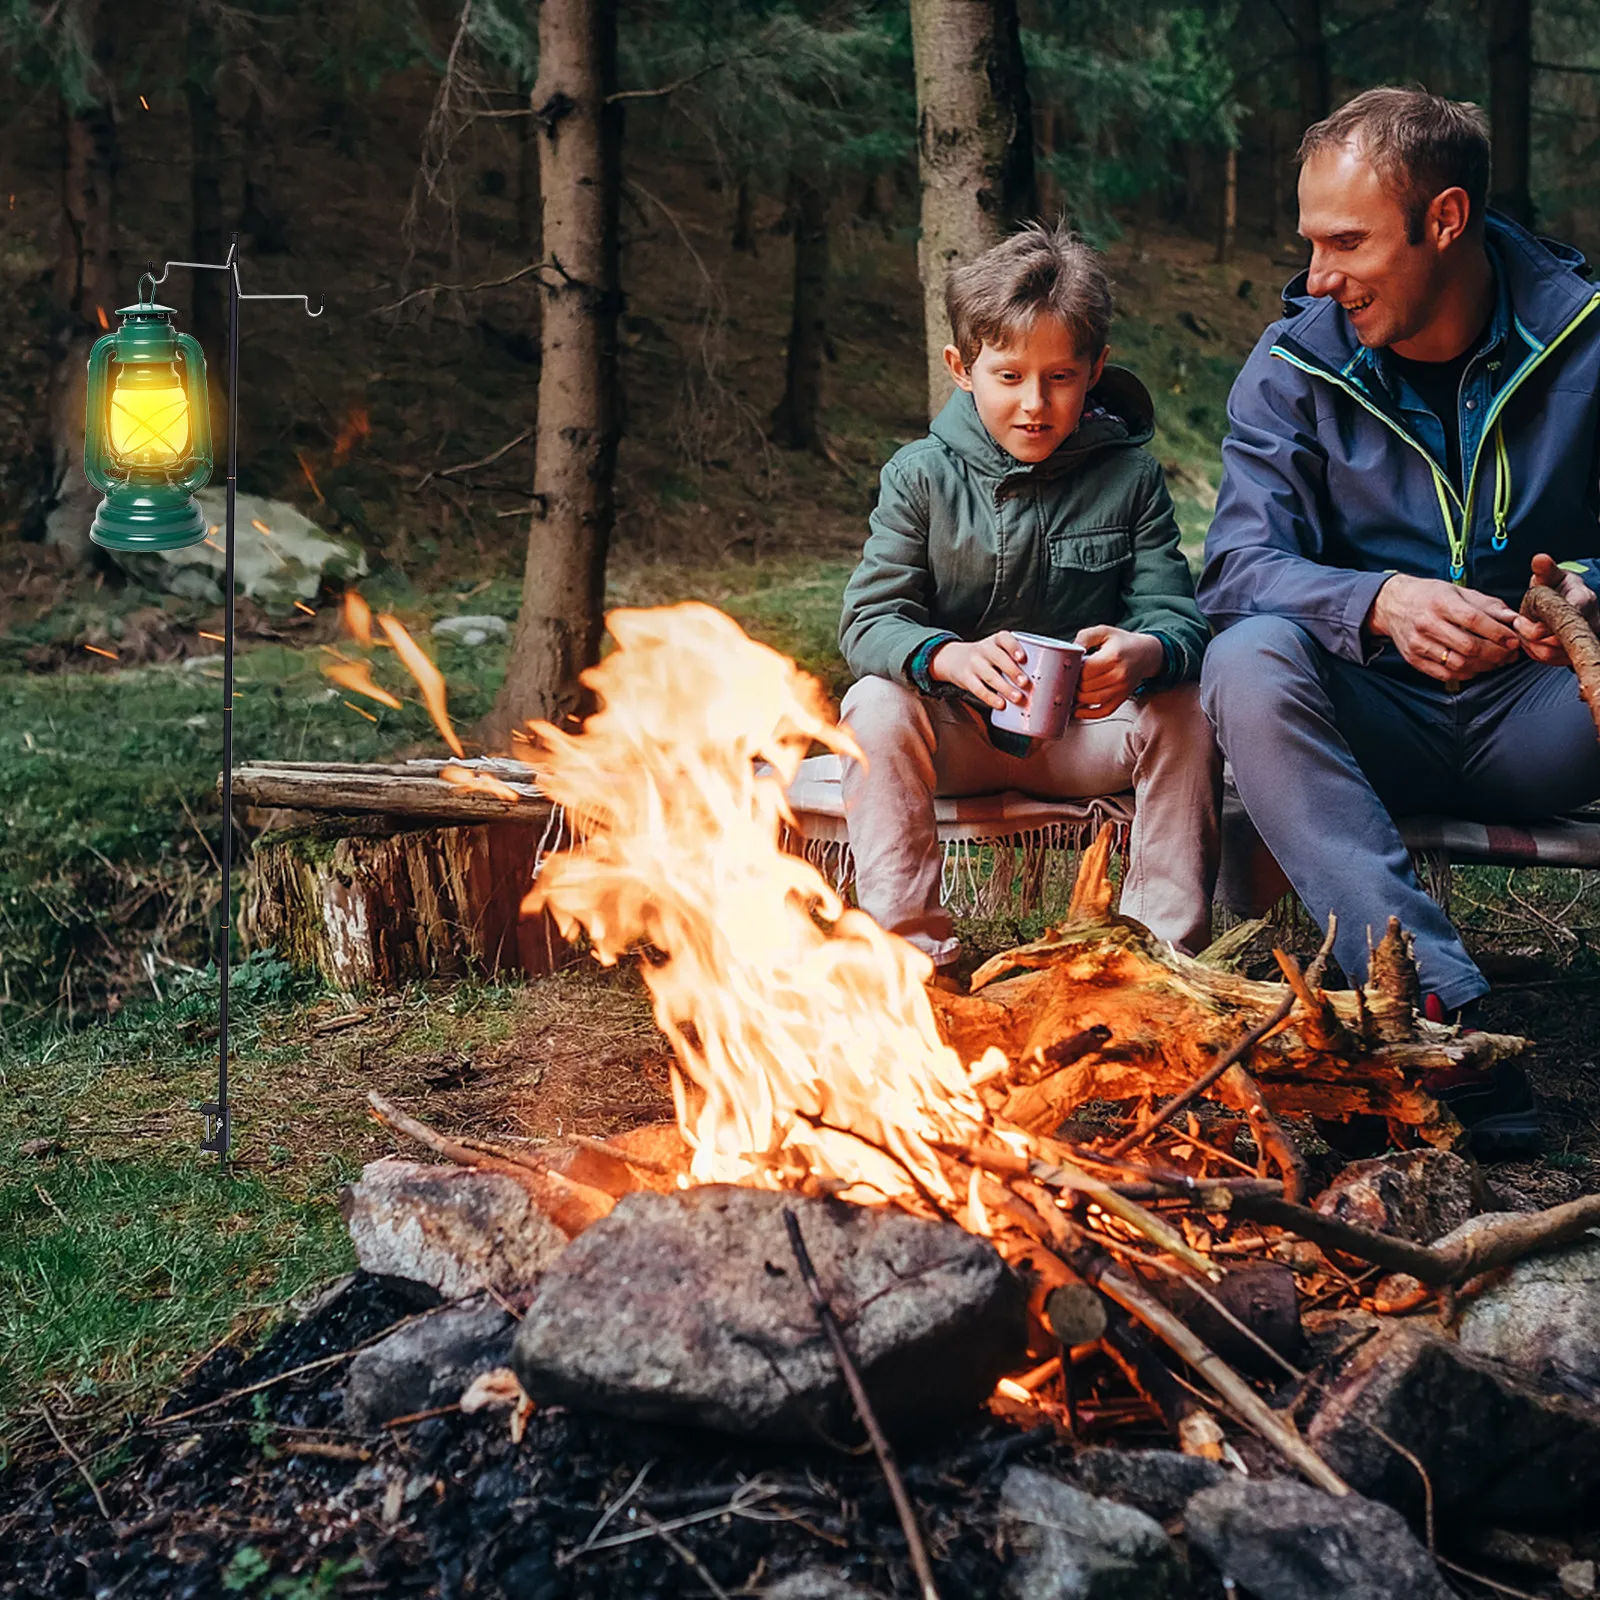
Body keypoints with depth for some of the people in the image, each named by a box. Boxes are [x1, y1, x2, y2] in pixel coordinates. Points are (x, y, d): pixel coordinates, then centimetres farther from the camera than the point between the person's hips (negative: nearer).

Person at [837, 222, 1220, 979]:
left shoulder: (1130, 475, -2)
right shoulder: (921, 476, -4)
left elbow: (1173, 611, -9)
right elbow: (869, 619, -12)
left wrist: (1146, 653, -36)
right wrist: (949, 657, -35)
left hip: (1086, 732, 1)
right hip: (954, 732, 0)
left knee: (1185, 713, -24)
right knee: (875, 706, -28)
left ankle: (1166, 947, -13)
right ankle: (911, 943, -23)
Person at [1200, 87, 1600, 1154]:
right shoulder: (1295, 367, -1)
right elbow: (1241, 570, -12)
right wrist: (1380, 602, -33)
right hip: (1375, 721, 1)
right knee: (1250, 661, -32)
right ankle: (1438, 1006, -42)